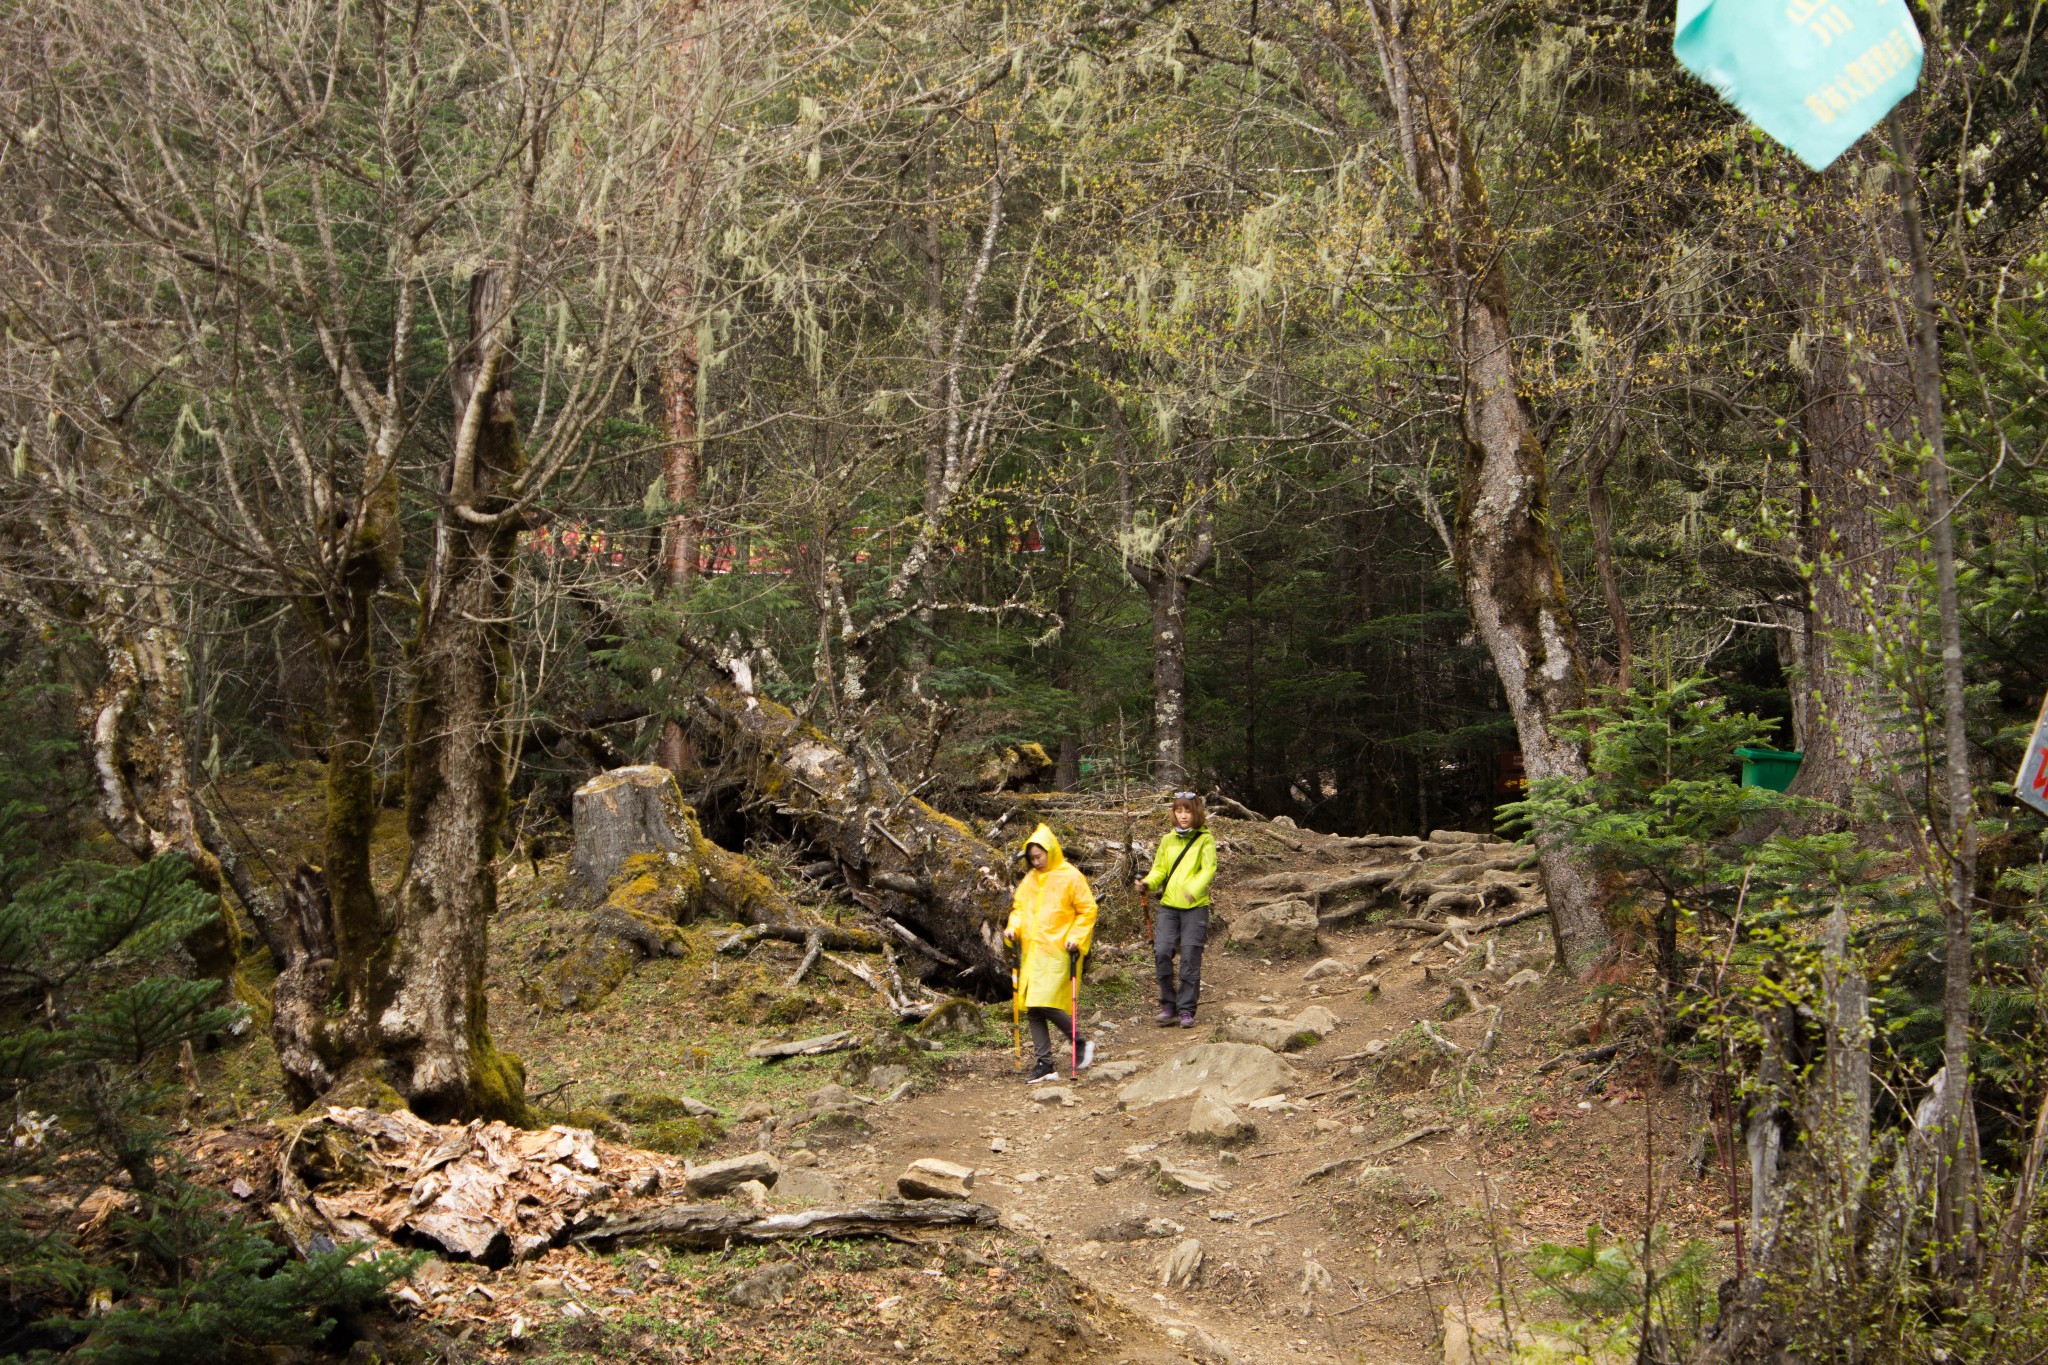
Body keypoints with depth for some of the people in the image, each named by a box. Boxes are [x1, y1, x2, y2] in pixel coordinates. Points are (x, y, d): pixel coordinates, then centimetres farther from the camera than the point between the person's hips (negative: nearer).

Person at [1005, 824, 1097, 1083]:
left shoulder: (1070, 877, -4)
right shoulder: (1030, 880, 14)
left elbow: (1087, 910, -2)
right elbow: (1019, 907, 22)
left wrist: (1076, 938, -12)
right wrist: (1013, 927, 3)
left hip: (1057, 952, -7)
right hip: (1031, 953, 7)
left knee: (1045, 1004, -16)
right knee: (1032, 1009, 4)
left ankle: (1081, 1043, 5)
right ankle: (1045, 1063, 11)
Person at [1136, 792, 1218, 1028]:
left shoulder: (1205, 839, 2)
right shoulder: (1168, 840, 14)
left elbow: (1209, 869, -9)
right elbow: (1160, 869, 16)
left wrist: (1194, 889, -27)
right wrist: (1147, 883, -6)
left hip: (1195, 906, -3)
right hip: (1169, 905, 3)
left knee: (1190, 959, -4)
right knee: (1162, 953, -8)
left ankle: (1186, 1010, 4)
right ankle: (1168, 1005, 7)